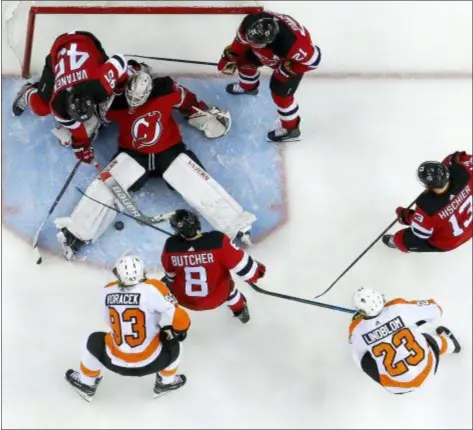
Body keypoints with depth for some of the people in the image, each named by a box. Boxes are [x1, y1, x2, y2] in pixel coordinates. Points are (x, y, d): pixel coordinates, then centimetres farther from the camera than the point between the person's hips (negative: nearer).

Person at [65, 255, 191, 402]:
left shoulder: (107, 291, -4)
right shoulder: (153, 288, -18)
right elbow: (179, 319, -19)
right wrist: (172, 329, 2)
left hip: (116, 362, 3)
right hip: (150, 362, -2)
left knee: (95, 341, 30)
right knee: (173, 341, 24)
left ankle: (86, 384, 45)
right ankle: (166, 382, 38)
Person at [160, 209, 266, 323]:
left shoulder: (171, 246, -26)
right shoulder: (217, 240, -33)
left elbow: (170, 273, -5)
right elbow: (240, 263, -20)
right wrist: (256, 272, 1)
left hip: (185, 299, 1)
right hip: (217, 297, 0)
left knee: (168, 282, 33)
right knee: (227, 284, 34)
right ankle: (240, 311, 59)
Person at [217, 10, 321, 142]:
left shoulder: (292, 44, -50)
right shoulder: (249, 23, -35)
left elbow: (313, 59, -34)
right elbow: (241, 40, -10)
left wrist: (287, 70, -28)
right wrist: (229, 56, -5)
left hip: (293, 59, -6)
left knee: (280, 93, -4)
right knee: (245, 59, 19)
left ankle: (291, 129, 21)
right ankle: (248, 86, 56)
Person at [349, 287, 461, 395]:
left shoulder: (358, 329, -18)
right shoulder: (399, 308, -19)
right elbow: (435, 310, -4)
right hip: (428, 370, 1)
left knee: (359, 354, 19)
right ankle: (449, 344, 56)